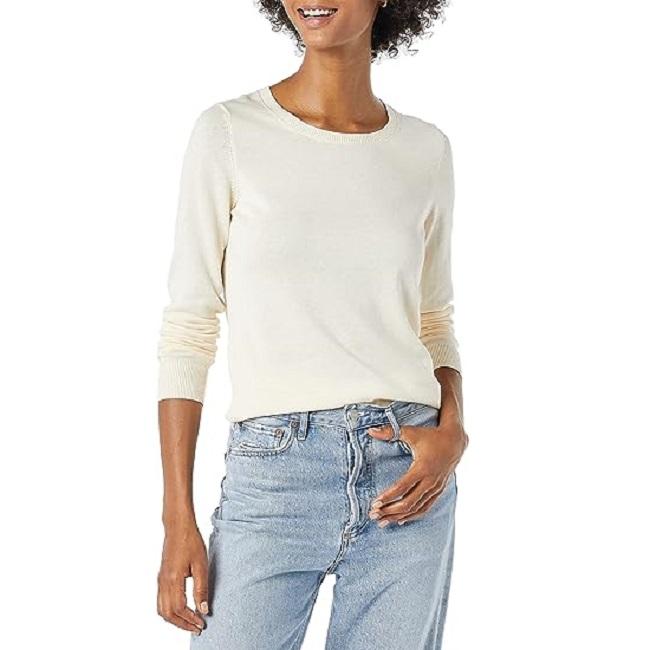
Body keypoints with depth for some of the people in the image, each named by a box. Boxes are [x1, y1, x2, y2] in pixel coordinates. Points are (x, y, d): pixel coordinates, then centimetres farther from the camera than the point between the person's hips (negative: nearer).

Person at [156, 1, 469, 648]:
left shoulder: (426, 148, 7)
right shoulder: (229, 132, -2)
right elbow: (187, 329, -2)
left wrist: (451, 431, -3)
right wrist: (178, 519, -6)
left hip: (407, 473, 3)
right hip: (273, 473, -2)